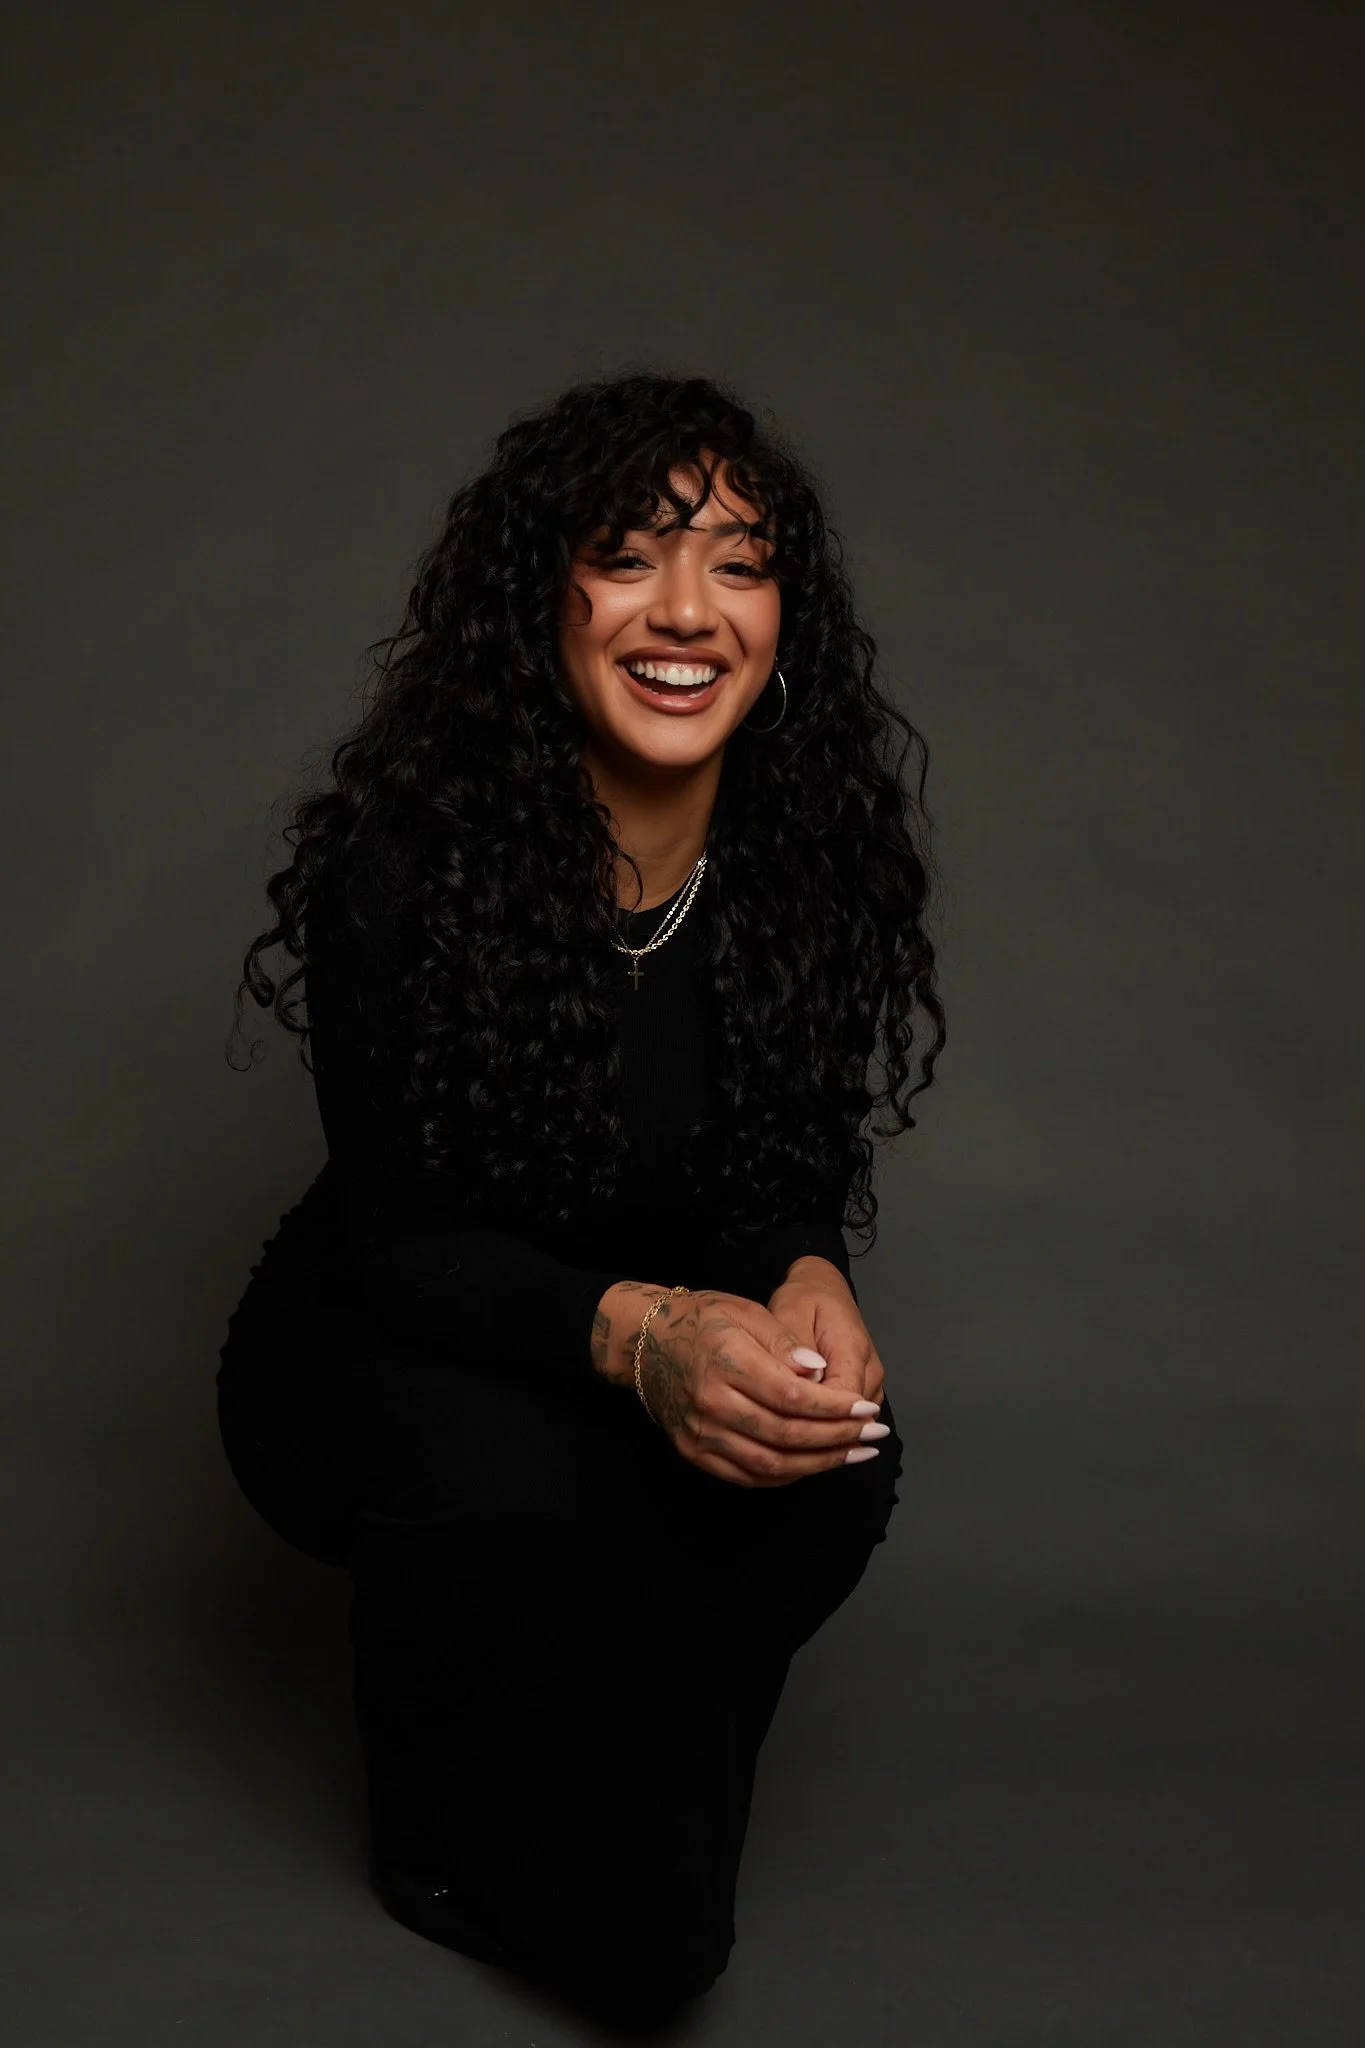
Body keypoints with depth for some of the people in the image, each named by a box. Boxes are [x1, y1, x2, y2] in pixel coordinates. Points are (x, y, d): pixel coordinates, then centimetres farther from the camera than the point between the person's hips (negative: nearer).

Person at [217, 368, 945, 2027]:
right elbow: (399, 1239, -22)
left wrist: (806, 1289, -26)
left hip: (673, 1348, 4)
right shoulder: (405, 850, -23)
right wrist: (635, 1330, -41)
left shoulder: (812, 848, -11)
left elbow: (793, 1167, -1)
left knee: (833, 1456, -26)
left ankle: (637, 1844, 2)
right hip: (369, 1366, -4)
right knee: (511, 1482, -36)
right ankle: (445, 1843, -2)